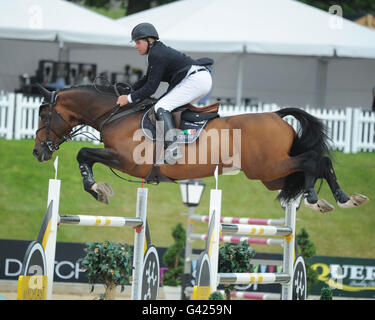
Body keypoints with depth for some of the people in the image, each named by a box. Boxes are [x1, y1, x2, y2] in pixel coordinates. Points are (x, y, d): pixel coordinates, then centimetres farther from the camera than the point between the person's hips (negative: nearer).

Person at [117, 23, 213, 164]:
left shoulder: (157, 55, -12)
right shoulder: (158, 51, 19)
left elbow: (151, 88, -13)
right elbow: (147, 79, 28)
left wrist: (130, 98, -5)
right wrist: (128, 92, 22)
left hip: (196, 79, -11)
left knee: (161, 107, -17)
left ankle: (173, 147, -30)